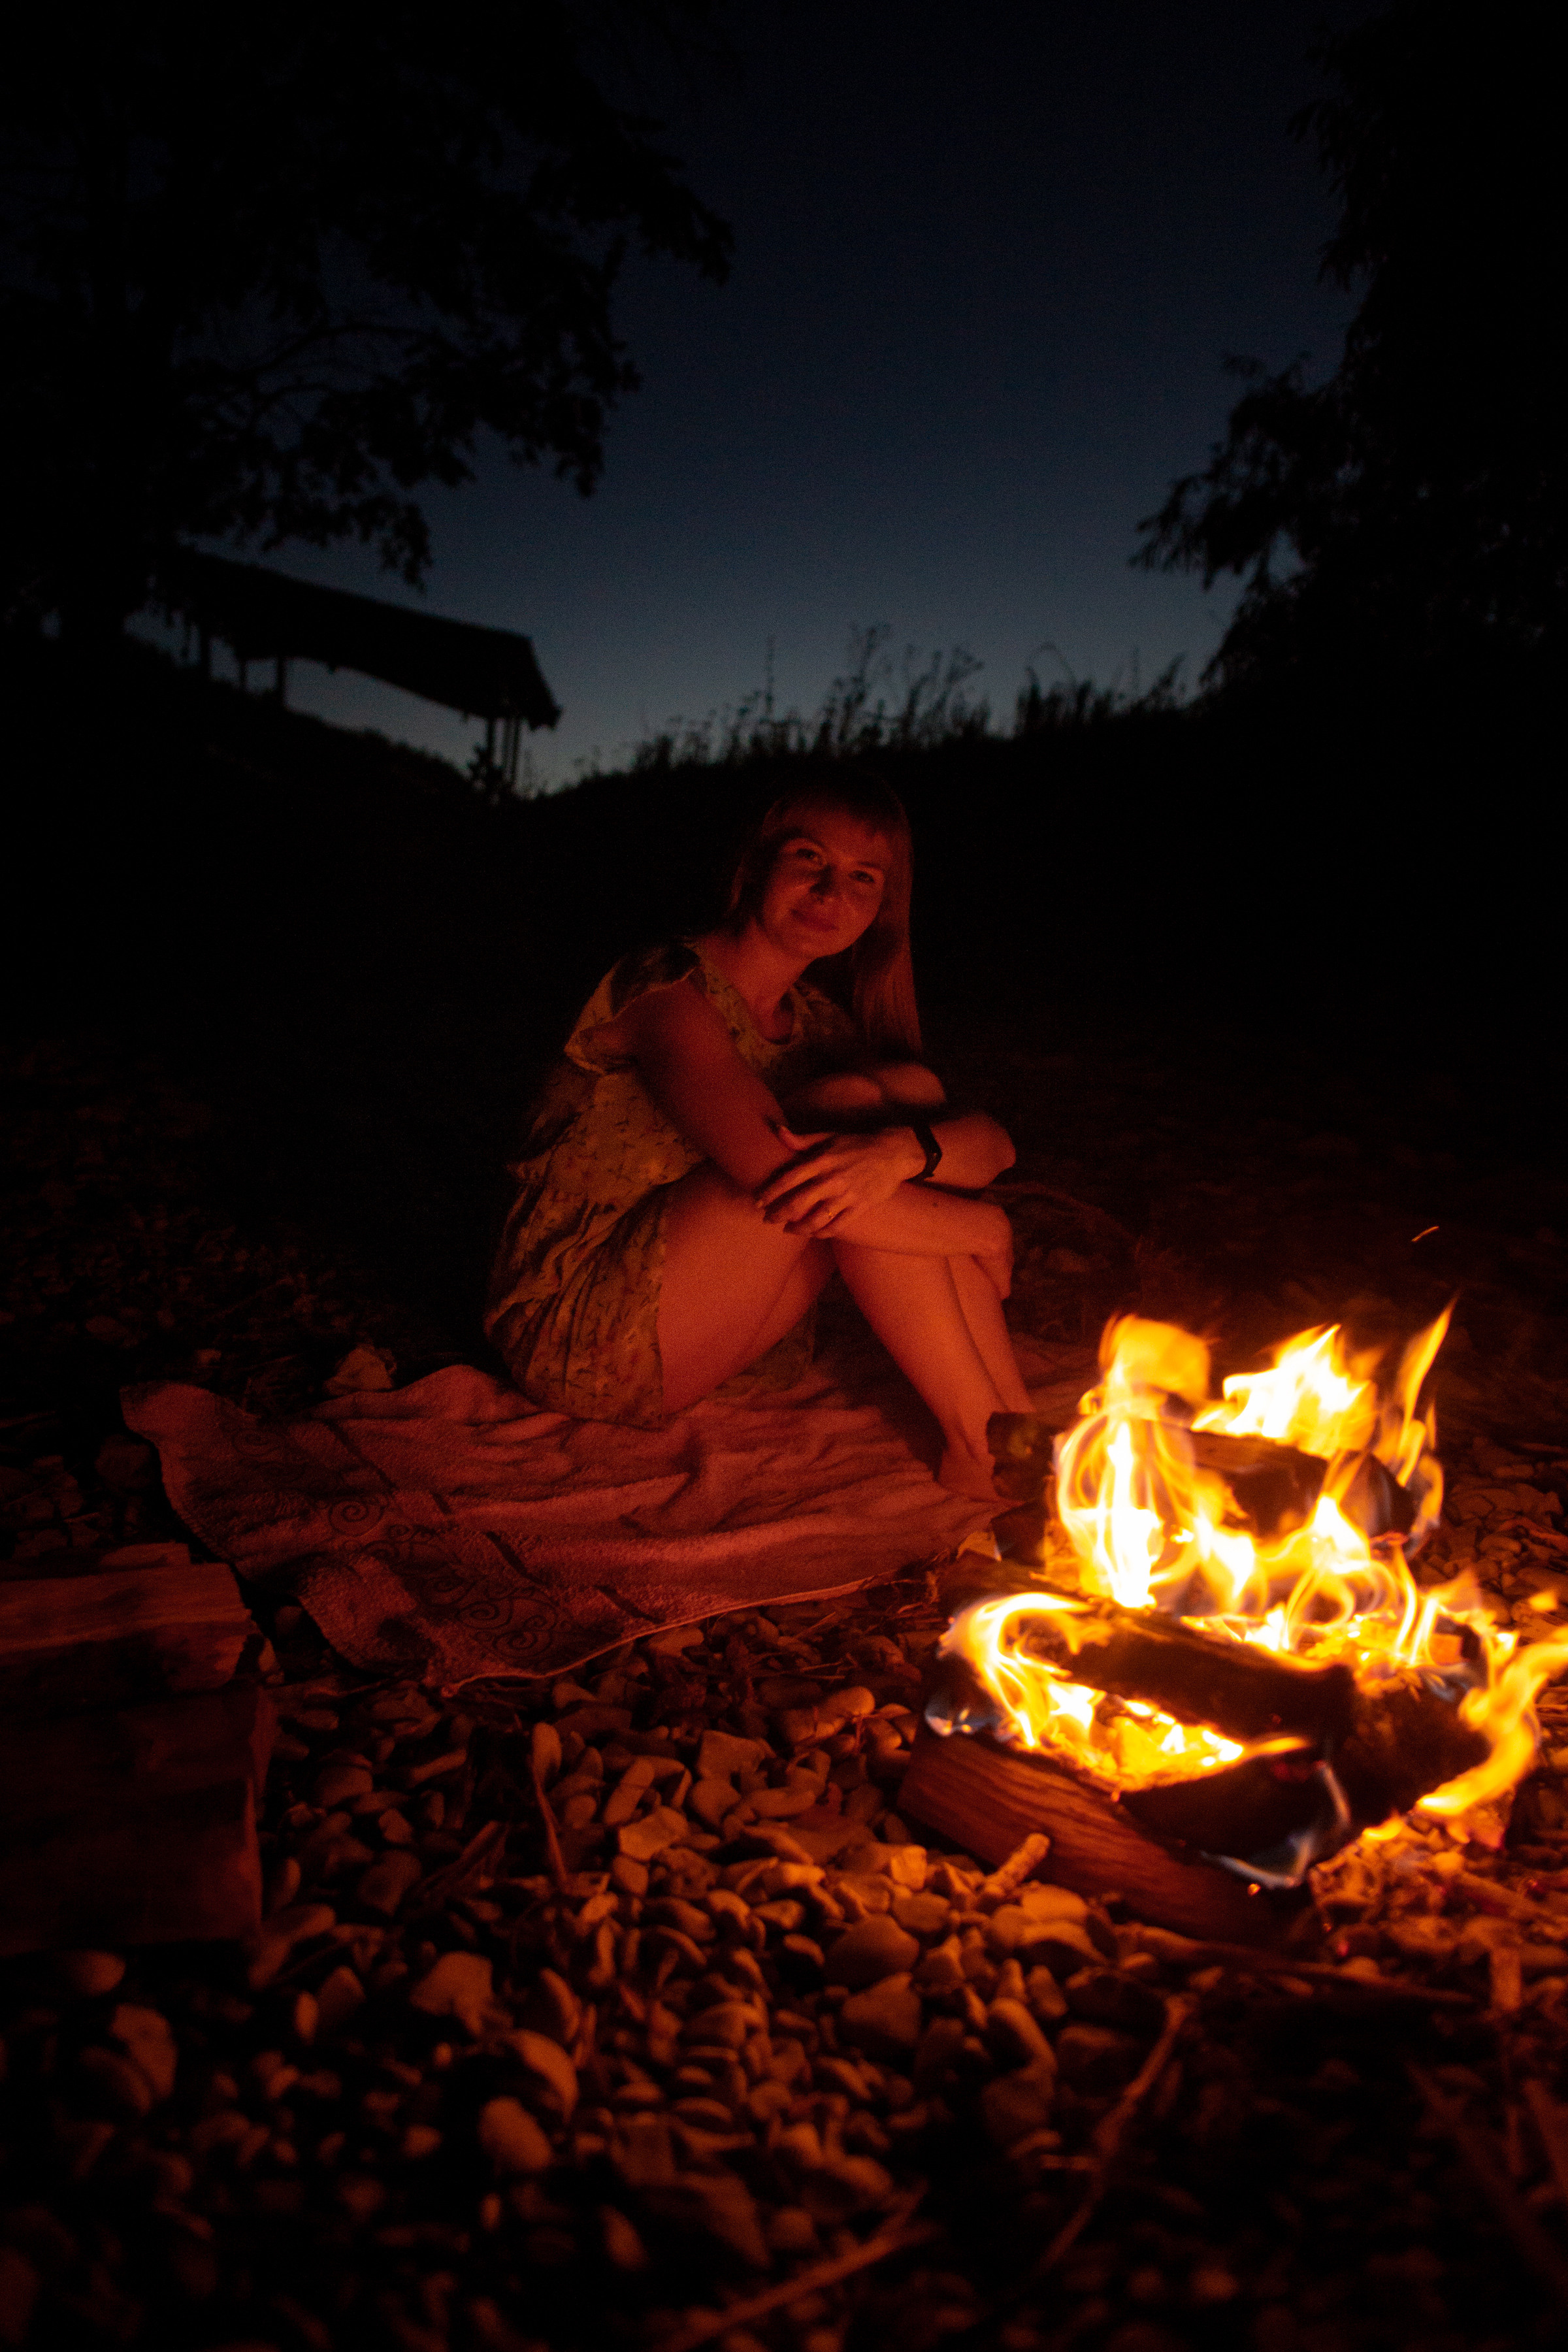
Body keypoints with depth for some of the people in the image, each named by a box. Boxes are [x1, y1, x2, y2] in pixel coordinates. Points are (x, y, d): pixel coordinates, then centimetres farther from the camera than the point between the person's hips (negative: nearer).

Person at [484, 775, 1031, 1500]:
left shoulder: (816, 1026, 7)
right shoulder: (667, 991, -16)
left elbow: (993, 1142, -5)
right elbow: (777, 1179, -30)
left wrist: (905, 1148, -30)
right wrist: (980, 1230, -19)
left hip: (688, 1347, 7)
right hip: (577, 1343, -7)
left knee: (913, 1097, -11)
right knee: (861, 1103, -22)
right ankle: (987, 1444, -16)